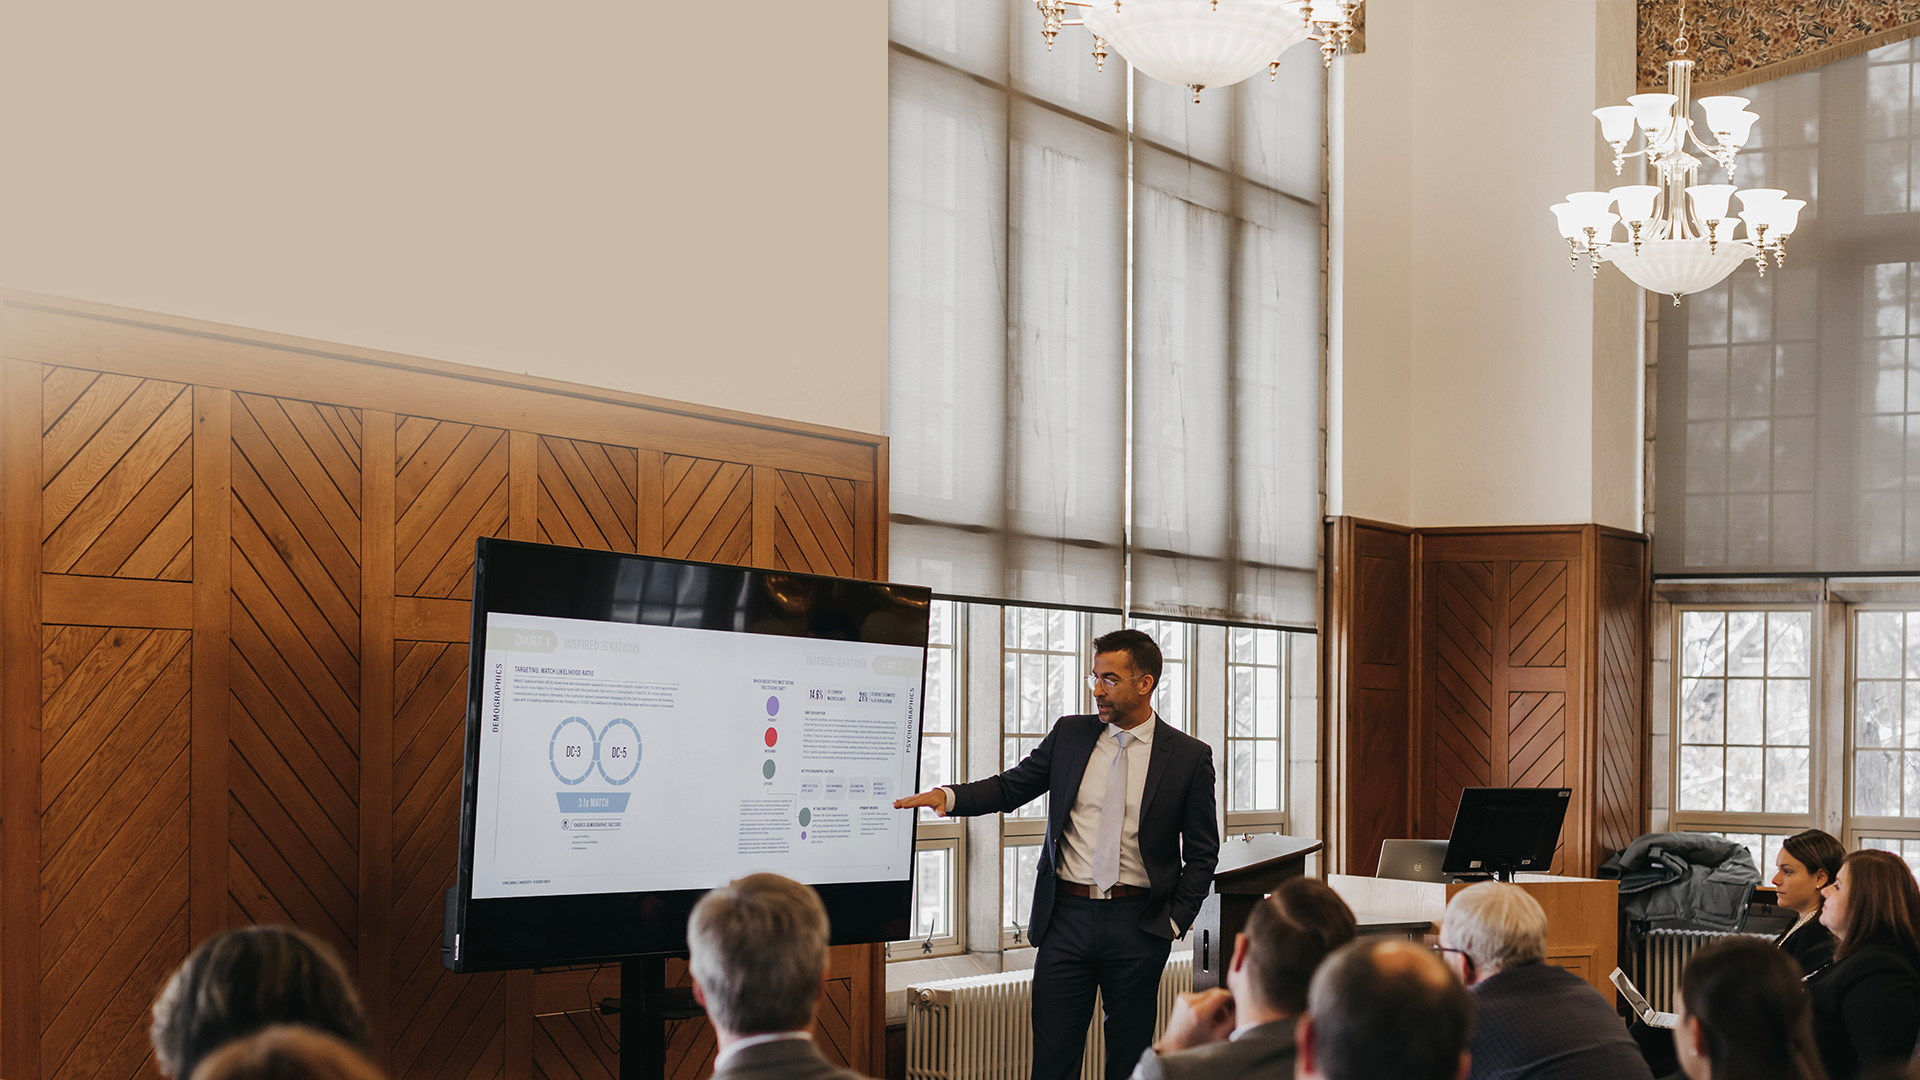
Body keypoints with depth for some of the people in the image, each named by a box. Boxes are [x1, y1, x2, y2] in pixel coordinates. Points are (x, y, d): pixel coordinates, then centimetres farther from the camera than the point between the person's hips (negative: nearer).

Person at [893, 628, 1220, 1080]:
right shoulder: (1070, 734, 7)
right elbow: (1010, 787, 9)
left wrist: (1175, 920, -3)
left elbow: (1202, 854, 3)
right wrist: (947, 796, -8)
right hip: (1067, 918, 2)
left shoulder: (1189, 756, -1)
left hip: (1137, 926, -2)